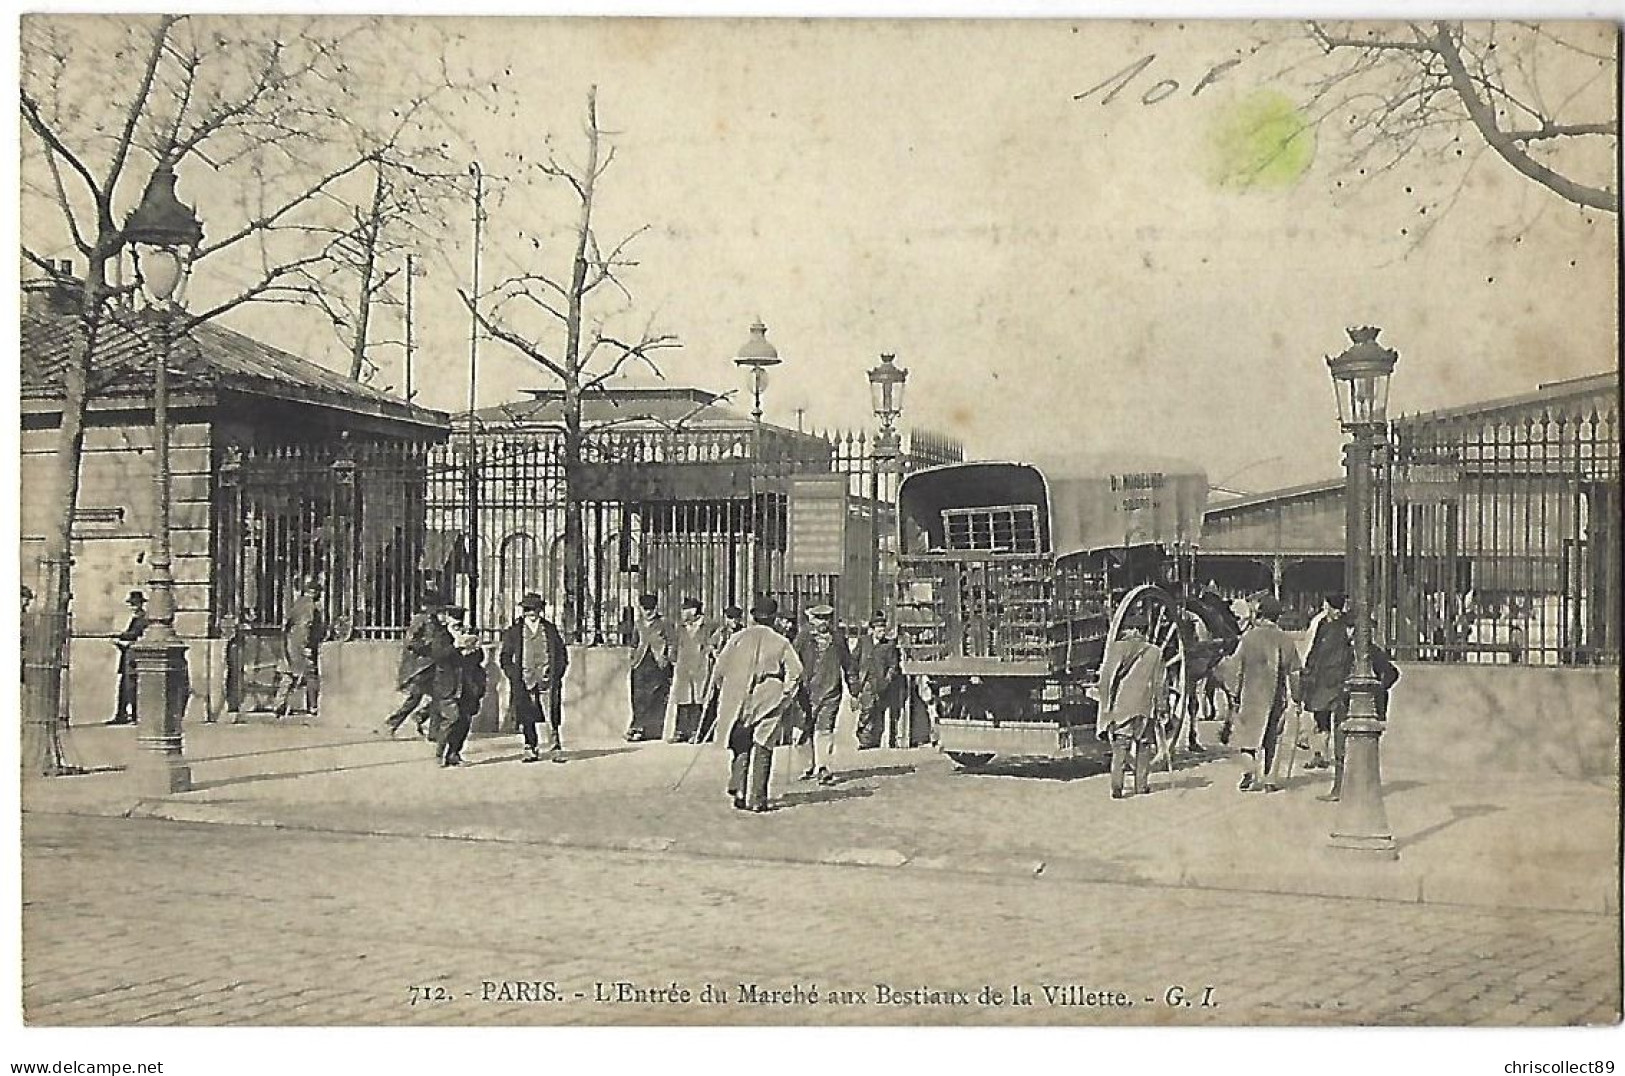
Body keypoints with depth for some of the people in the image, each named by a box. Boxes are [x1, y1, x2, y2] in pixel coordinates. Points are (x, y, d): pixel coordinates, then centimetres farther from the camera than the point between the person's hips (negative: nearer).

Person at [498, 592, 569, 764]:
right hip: (524, 677, 0)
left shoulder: (551, 629, 12)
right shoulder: (513, 631, 8)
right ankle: (531, 751, 7)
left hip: (547, 677, 0)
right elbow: (504, 657, 9)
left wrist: (556, 673, 4)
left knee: (551, 717, -7)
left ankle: (555, 751, -4)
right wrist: (514, 676, -2)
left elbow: (562, 653, 16)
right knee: (527, 717, 0)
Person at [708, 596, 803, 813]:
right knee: (763, 749, 5)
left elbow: (720, 666, -2)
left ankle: (738, 793, 7)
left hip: (738, 701, 1)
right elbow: (795, 671, -6)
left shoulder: (739, 638, 2)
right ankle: (757, 799, 2)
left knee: (740, 747, 13)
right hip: (769, 702, -1)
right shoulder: (781, 642, 2)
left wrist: (716, 688, 11)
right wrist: (786, 695, 5)